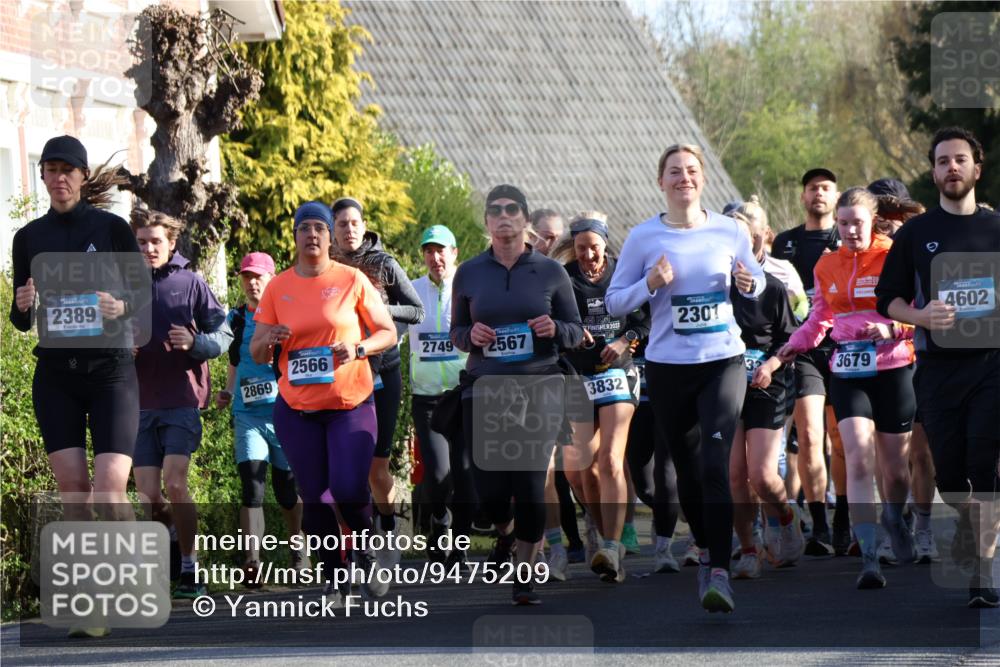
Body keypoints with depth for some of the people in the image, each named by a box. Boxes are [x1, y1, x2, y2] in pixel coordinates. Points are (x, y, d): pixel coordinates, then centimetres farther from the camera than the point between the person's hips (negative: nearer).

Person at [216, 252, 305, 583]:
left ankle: (298, 550, 32)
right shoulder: (235, 319, 11)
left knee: (287, 488, 9)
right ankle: (252, 561, -22)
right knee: (251, 485, -15)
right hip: (248, 415, 2)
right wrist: (227, 392, 9)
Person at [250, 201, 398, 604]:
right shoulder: (278, 288, 5)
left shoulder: (352, 280, -1)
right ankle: (334, 581, 14)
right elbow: (257, 354, 9)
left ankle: (364, 554, 16)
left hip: (351, 404, -2)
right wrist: (268, 340, -14)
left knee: (349, 488, -13)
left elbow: (388, 333, 4)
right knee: (314, 497, 1)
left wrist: (357, 349, -16)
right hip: (296, 409, 2)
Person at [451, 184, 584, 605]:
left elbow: (576, 331, 9)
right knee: (490, 491, -3)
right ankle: (506, 533, 33)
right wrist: (470, 335, -7)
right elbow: (456, 331, 15)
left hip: (539, 387, -1)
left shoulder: (549, 272, 4)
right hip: (485, 391, 1)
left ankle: (524, 577, 7)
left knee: (530, 485, -7)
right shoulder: (469, 274, 7)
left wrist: (554, 330, -13)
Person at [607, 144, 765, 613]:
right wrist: (650, 284, -13)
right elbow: (613, 302, 5)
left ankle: (719, 572, -21)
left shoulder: (730, 232, 3)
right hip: (667, 367, 1)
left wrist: (750, 284, -6)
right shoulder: (643, 237, 1)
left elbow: (757, 281, 17)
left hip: (723, 362, -1)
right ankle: (705, 551, 33)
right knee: (687, 469, 10)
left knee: (715, 464, -17)